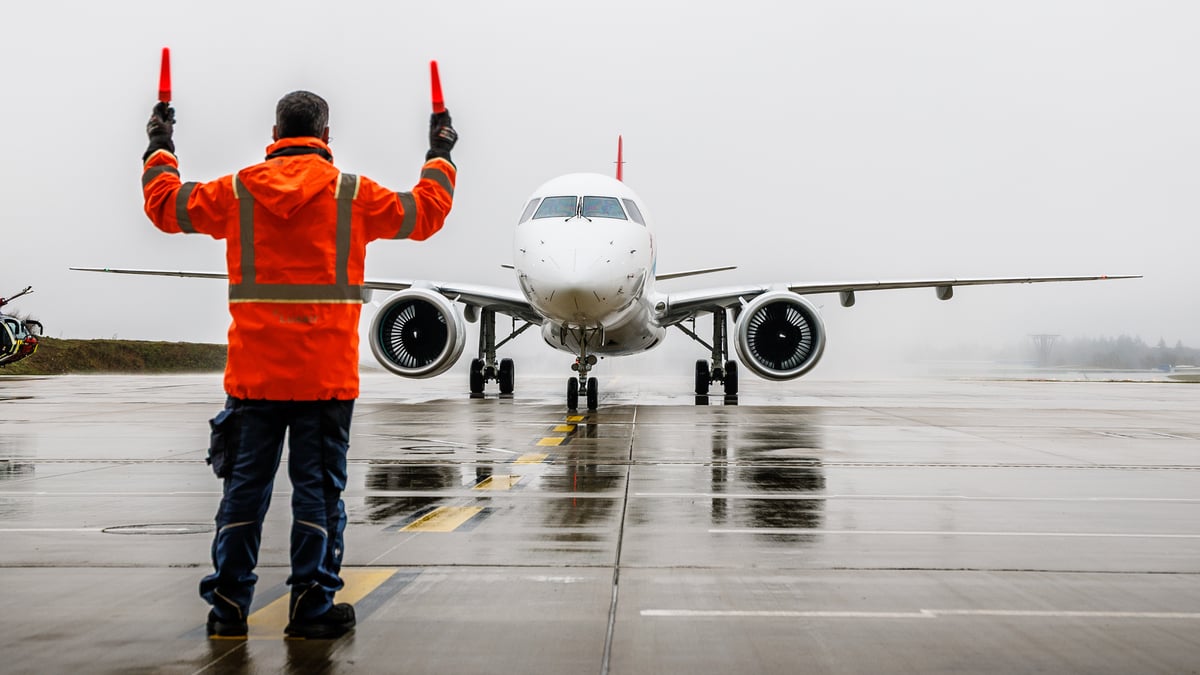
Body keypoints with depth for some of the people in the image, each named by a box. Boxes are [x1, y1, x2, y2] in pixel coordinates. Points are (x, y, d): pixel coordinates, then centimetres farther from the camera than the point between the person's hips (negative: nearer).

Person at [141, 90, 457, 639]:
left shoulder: (236, 193, 2)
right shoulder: (352, 194, -2)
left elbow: (166, 205, 16)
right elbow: (424, 213, 11)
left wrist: (159, 149, 33)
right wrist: (440, 156, 27)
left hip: (253, 373, 2)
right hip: (326, 376, -2)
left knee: (245, 486, 9)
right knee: (318, 488, 4)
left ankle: (228, 605, 15)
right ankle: (312, 608, 8)